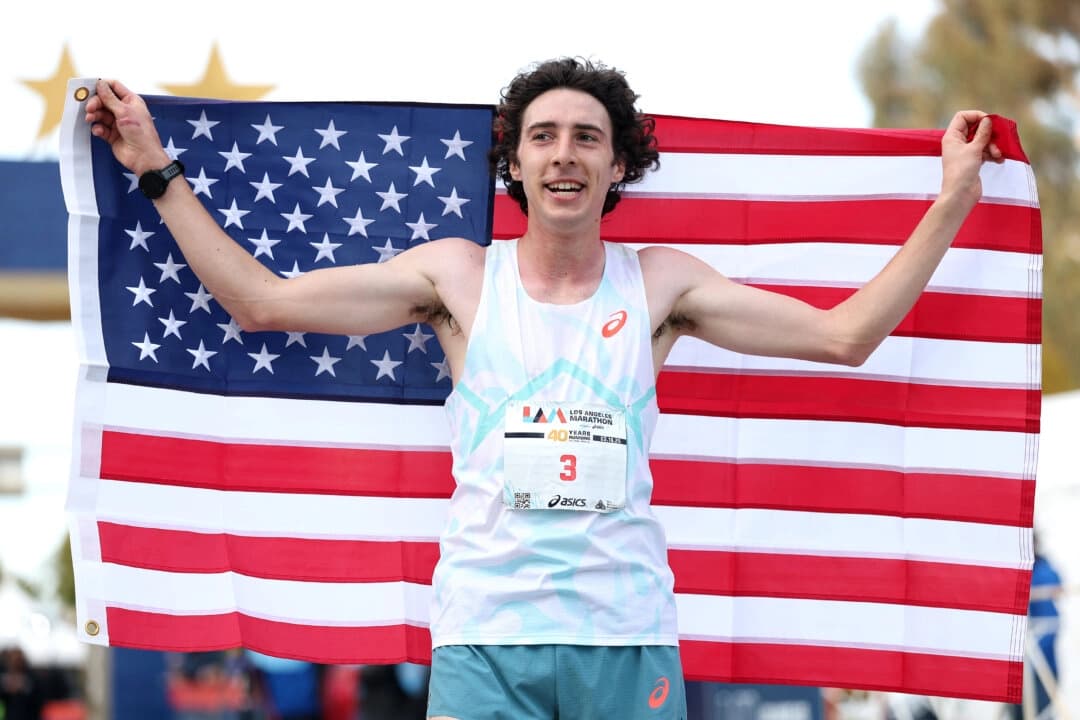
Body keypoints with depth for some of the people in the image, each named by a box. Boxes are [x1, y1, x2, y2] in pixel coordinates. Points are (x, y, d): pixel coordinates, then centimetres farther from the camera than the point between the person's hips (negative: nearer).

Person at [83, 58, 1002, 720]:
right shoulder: (460, 275, 7)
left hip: (627, 633, 1)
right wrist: (158, 172, 7)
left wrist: (951, 202, 9)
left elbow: (844, 333, 9)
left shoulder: (659, 283, 8)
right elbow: (263, 301, 6)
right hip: (484, 631, -1)